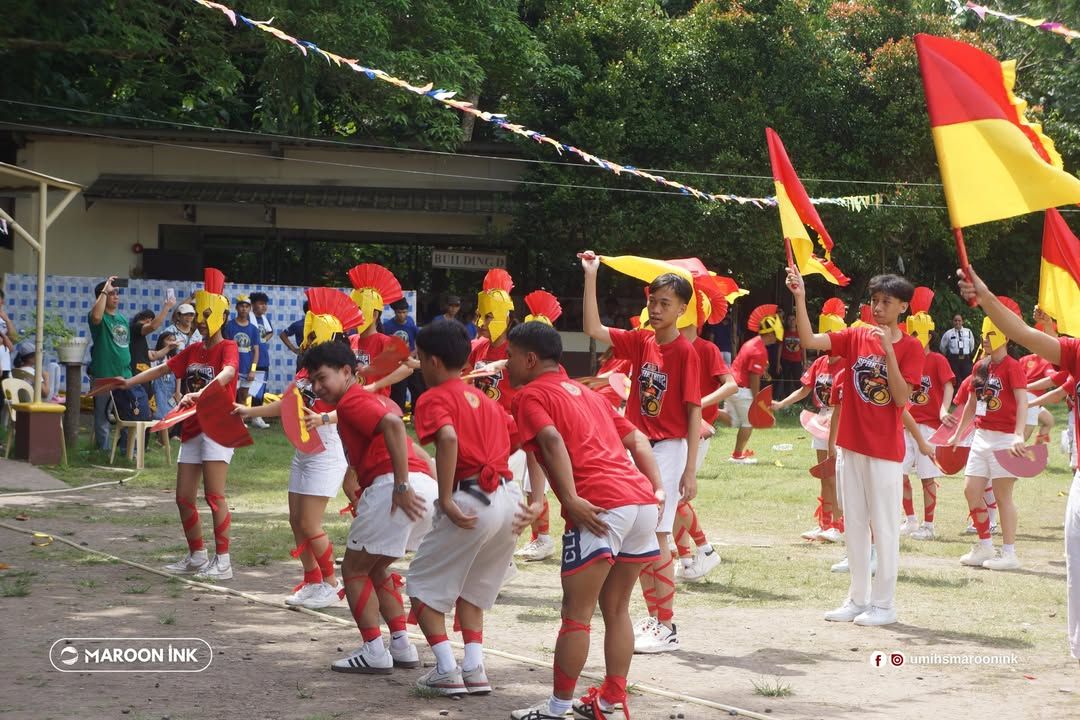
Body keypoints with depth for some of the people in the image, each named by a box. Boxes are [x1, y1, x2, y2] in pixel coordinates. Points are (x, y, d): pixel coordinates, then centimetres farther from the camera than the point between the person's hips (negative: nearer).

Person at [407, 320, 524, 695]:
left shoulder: (433, 399, 0)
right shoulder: (483, 398, 23)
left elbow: (448, 438, -21)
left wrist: (446, 500, -19)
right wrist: (536, 499, 23)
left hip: (471, 500, -7)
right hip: (509, 497, 7)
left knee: (422, 584, 11)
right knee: (471, 587, 25)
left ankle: (447, 671, 2)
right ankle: (474, 669, 14)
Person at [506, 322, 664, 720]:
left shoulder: (531, 394, 6)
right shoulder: (587, 392, 29)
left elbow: (552, 440, -13)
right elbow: (636, 438, 24)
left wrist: (571, 499, -19)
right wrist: (658, 489, 16)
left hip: (601, 507, -7)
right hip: (642, 499, 7)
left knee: (577, 613, 1)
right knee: (616, 609, 17)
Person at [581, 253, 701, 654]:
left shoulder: (685, 352, -10)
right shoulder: (640, 343, 7)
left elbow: (694, 412, -12)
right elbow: (593, 330, 0)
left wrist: (690, 470, -16)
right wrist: (590, 277, -6)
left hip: (668, 449, -6)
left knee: (655, 535, -8)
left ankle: (667, 628, -2)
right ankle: (653, 617, 19)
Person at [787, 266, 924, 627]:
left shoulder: (910, 347, -5)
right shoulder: (856, 337, 5)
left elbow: (902, 398, -15)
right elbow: (809, 340, -8)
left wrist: (888, 350, -21)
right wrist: (799, 298, -19)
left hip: (885, 451, -5)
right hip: (851, 445, 5)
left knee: (884, 526, 1)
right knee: (854, 525, 11)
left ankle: (884, 604, 8)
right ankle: (858, 598, 20)